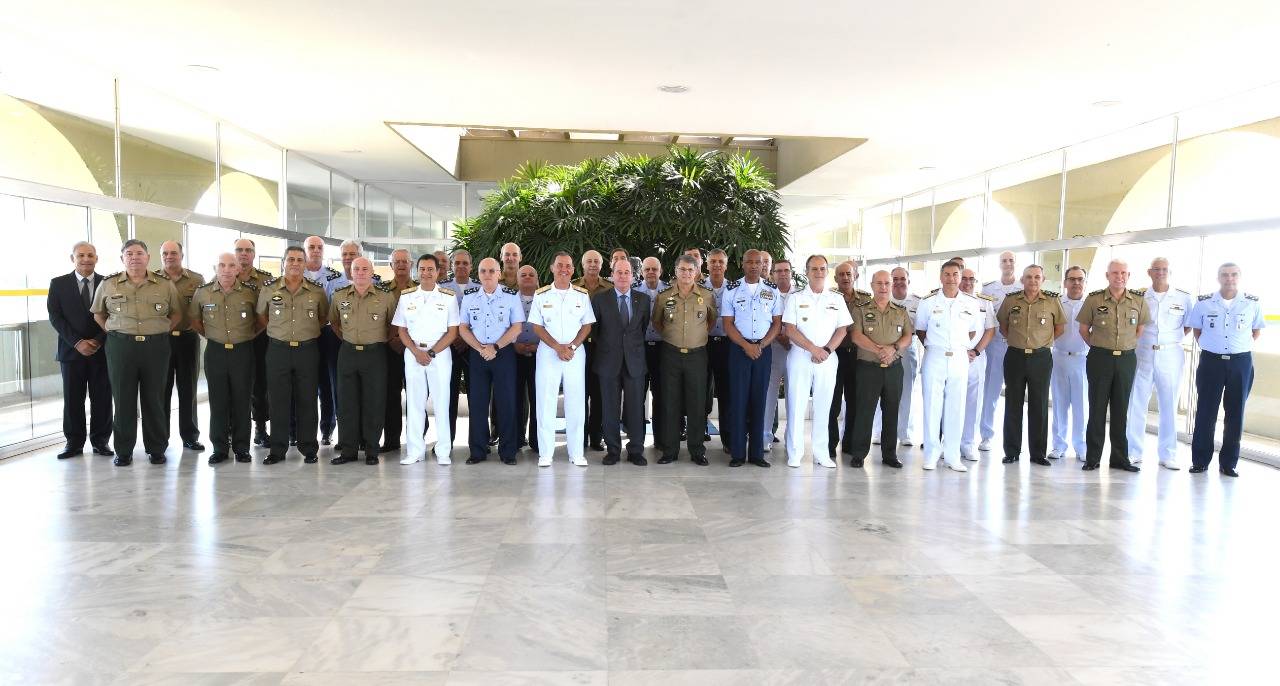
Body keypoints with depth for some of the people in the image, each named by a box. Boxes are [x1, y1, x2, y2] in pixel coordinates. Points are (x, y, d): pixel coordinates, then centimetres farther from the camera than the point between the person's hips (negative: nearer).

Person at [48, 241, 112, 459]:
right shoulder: (58, 284, 4)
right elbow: (55, 317, -2)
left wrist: (98, 341, -11)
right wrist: (77, 342, -11)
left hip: (102, 350, 0)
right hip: (71, 350, 0)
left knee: (102, 398, 3)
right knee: (72, 399, 4)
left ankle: (100, 440, 14)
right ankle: (74, 442, 13)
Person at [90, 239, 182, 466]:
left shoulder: (165, 285, 5)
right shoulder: (108, 285, 6)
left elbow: (176, 313, 14)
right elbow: (98, 314, 17)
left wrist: (161, 332, 4)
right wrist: (113, 332, 6)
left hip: (156, 347, 0)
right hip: (120, 347, 0)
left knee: (154, 398, 5)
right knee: (123, 399, 4)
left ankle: (156, 448, 16)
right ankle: (123, 450, 14)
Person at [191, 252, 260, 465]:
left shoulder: (250, 292, -3)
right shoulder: (202, 292, 0)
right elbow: (193, 318, 15)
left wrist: (251, 334, 5)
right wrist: (207, 334, 9)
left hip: (242, 351, -1)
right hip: (215, 352, 1)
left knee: (242, 401, 4)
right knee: (217, 402, 5)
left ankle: (241, 447, 14)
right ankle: (219, 448, 14)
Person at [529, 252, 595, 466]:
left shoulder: (582, 295, 5)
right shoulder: (541, 295, 2)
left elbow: (587, 326, 5)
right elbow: (537, 327, 0)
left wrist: (571, 347, -10)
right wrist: (558, 347, -11)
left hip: (576, 353, 1)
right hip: (548, 352, -1)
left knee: (576, 402, 2)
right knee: (545, 402, -1)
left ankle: (576, 452, 10)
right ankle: (545, 453, 6)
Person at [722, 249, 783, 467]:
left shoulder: (772, 290, 7)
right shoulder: (732, 290, 2)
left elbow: (777, 323, 6)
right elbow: (728, 324, -1)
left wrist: (760, 345, -8)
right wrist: (746, 346, -12)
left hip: (764, 349, 2)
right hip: (739, 348, -1)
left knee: (759, 400, 4)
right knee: (738, 399, -2)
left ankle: (756, 452, 10)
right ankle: (737, 453, 3)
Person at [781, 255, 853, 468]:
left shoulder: (837, 299, 10)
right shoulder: (796, 298, 4)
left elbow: (842, 329, 6)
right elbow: (790, 329, -4)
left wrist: (826, 350, -10)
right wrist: (813, 349, -14)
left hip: (828, 359, 2)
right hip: (800, 356, -2)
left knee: (823, 406, 6)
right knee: (796, 404, -2)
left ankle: (821, 452, 14)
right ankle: (794, 453, 5)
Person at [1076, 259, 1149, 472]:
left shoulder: (1138, 301, 2)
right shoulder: (1094, 299, -3)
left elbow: (1140, 329, 15)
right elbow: (1083, 329, 5)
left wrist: (1128, 346, 8)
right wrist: (1098, 346, 4)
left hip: (1127, 359, 2)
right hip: (1100, 359, -2)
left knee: (1121, 409, 8)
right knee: (1097, 408, 3)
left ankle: (1120, 457, 17)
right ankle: (1092, 457, 9)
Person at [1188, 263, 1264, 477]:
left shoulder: (1253, 303, 0)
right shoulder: (1203, 302, 0)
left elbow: (1256, 331, 13)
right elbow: (1196, 330, 12)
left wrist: (1241, 347, 5)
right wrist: (1207, 347, 5)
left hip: (1241, 362, 1)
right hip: (1211, 360, -1)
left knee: (1235, 413, 5)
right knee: (1205, 412, 0)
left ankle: (1228, 463, 13)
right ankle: (1200, 461, 8)